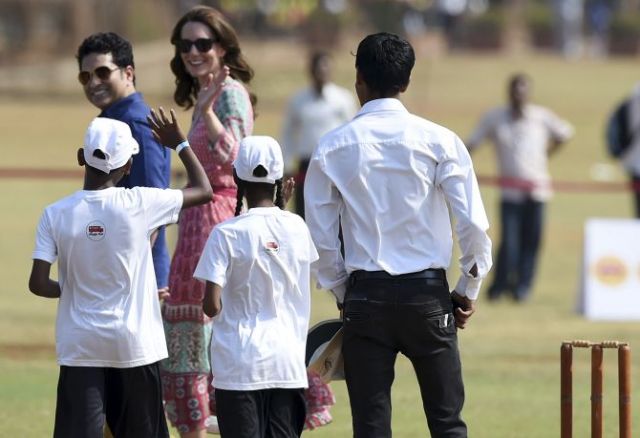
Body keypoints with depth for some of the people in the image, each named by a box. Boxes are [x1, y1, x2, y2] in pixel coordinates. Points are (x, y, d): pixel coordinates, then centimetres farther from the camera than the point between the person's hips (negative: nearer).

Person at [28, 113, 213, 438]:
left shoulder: (56, 215, -6)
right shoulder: (138, 204, -9)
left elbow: (38, 284, -8)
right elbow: (204, 190, 4)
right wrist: (180, 144, 18)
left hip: (80, 347, 0)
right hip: (134, 345, 0)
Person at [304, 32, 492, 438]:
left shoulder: (333, 148, 0)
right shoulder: (438, 141, -3)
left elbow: (320, 237, 1)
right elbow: (474, 225, -6)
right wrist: (469, 290, 7)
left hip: (365, 294, 1)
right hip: (428, 293, -1)